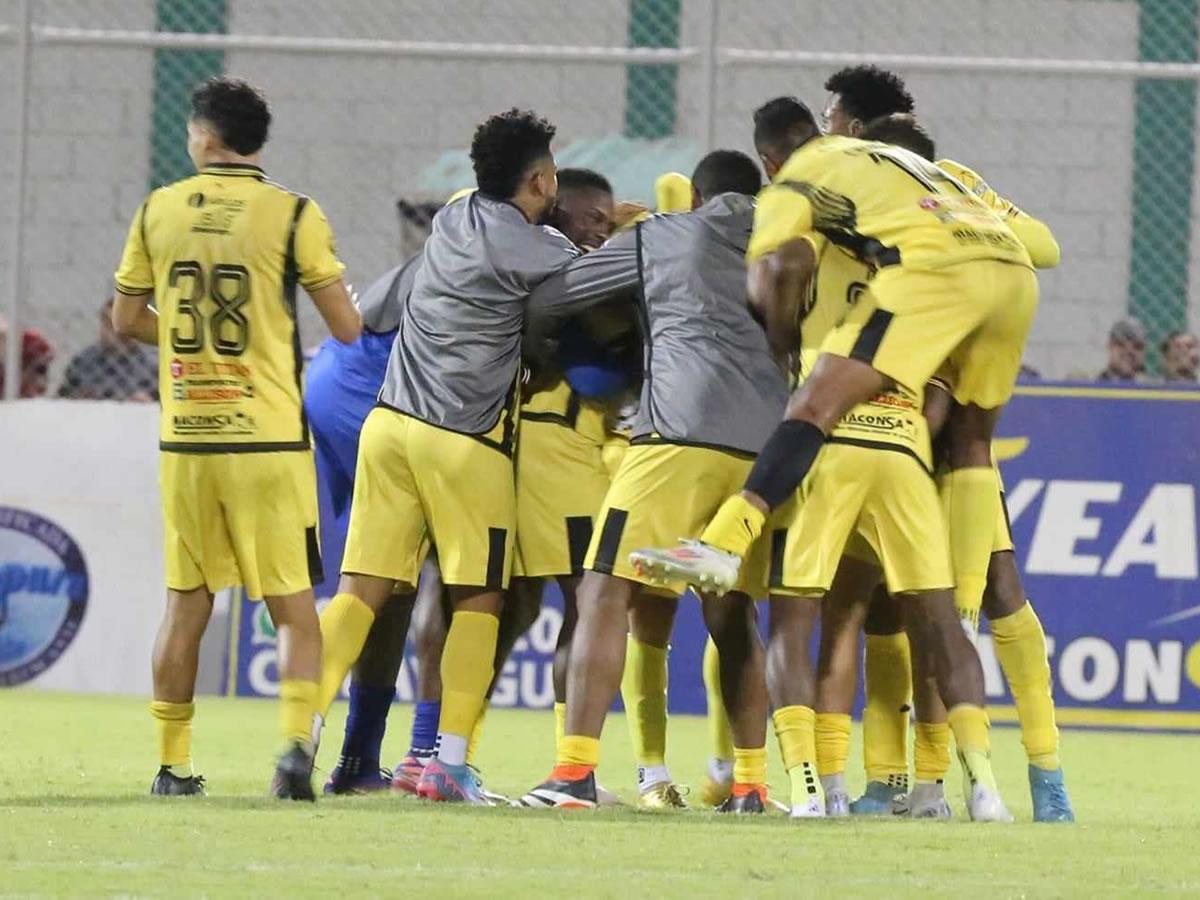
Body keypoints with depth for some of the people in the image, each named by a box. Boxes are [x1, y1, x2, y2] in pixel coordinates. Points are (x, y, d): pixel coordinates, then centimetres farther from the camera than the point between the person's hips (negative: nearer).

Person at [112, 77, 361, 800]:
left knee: (186, 604, 11)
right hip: (269, 438, -3)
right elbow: (348, 328, -5)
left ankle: (173, 765, 13)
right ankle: (297, 739, -15)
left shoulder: (159, 211, 3)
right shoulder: (293, 216, -6)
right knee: (294, 606, 3)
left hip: (184, 441, 3)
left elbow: (127, 320, 12)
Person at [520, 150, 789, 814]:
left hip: (682, 430, -4)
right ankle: (750, 783, 13)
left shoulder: (657, 238, 18)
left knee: (607, 593, -4)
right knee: (733, 615, 17)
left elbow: (545, 297, 20)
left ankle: (575, 770, -15)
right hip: (769, 441, 4)